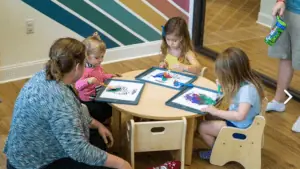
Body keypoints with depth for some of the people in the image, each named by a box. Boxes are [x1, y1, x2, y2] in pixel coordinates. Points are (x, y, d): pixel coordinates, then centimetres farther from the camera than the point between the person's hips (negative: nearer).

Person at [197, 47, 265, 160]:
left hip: (240, 128, -9)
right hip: (235, 121, 9)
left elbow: (240, 116, -41)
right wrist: (224, 86, -1)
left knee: (202, 127, -6)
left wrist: (216, 112, -33)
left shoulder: (247, 89, -33)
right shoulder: (244, 82, -5)